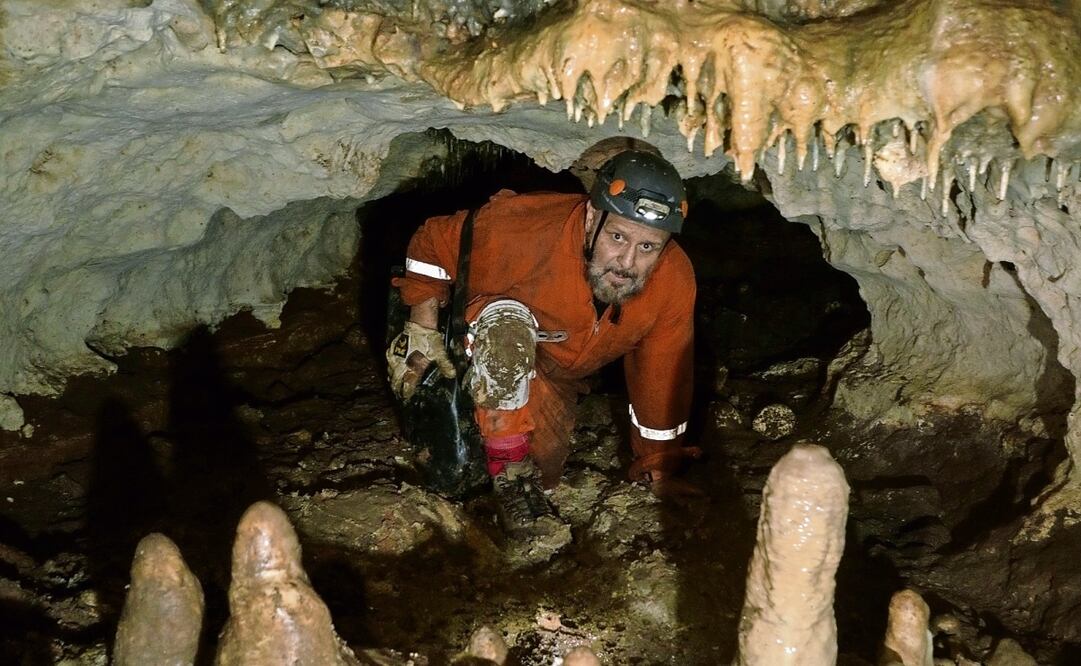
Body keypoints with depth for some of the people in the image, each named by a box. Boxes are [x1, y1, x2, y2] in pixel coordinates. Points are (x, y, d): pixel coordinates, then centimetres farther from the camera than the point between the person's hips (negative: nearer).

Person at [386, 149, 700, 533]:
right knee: (508, 327, -38)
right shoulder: (528, 229, -39)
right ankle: (510, 468, -21)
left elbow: (661, 376, -11)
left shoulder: (675, 283, -26)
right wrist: (423, 328, -25)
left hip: (556, 377, 4)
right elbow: (433, 241, -21)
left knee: (543, 475, 1)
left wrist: (659, 468, -3)